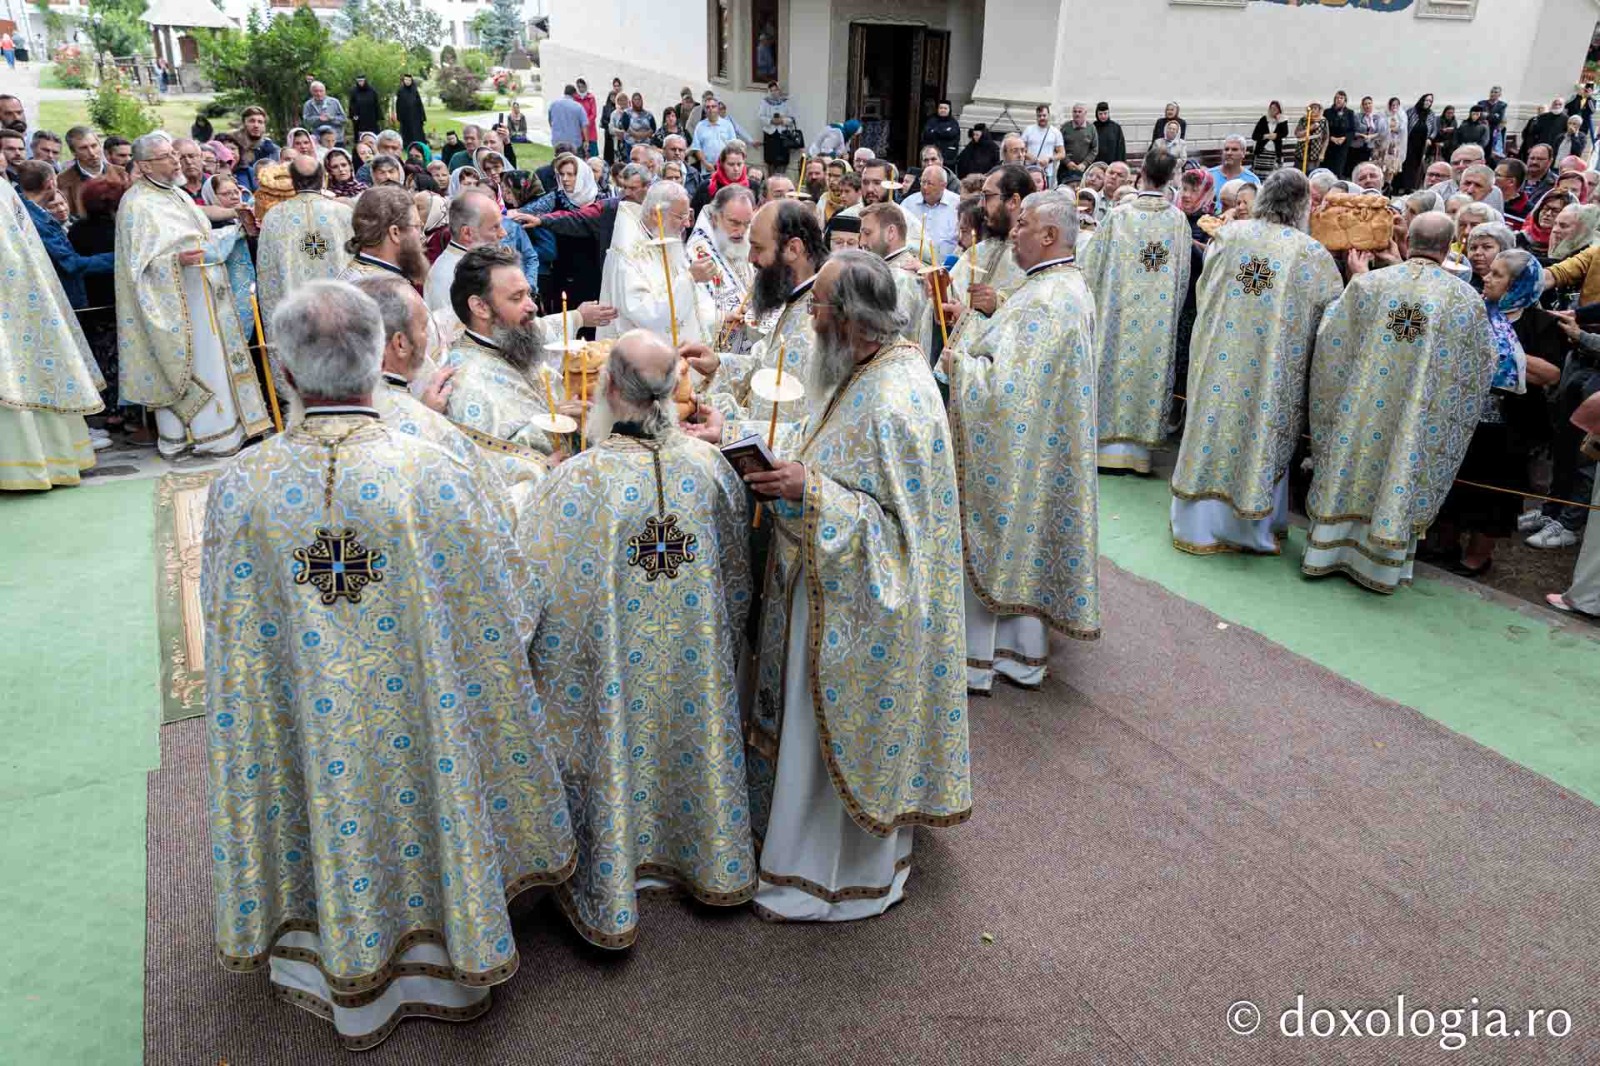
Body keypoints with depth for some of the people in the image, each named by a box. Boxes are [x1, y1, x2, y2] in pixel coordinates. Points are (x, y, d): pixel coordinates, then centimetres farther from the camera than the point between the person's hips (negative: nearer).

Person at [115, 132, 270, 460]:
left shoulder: (178, 194, 15)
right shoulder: (136, 204, -10)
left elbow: (202, 237, 24)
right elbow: (139, 262, -15)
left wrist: (236, 231, 11)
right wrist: (177, 259, -30)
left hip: (203, 295, 8)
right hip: (174, 300, -8)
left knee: (211, 361, 9)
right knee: (186, 366, -5)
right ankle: (178, 438, 5)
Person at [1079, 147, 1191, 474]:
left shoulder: (1118, 216, -8)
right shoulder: (1178, 220, -2)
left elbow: (1092, 266, -3)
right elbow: (1183, 274, 2)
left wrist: (1093, 302, 11)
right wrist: (1171, 308, 15)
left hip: (1120, 311, -2)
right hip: (1161, 315, 2)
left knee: (1119, 365, 5)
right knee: (1152, 369, 8)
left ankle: (1110, 444, 6)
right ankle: (1137, 447, 11)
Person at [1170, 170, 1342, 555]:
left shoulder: (1229, 234, -1)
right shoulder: (1313, 255, -7)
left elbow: (1203, 292, 9)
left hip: (1219, 358, 2)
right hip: (1271, 370, -2)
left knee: (1214, 428, 11)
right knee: (1262, 439, 11)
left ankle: (1198, 524, 18)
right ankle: (1252, 523, 22)